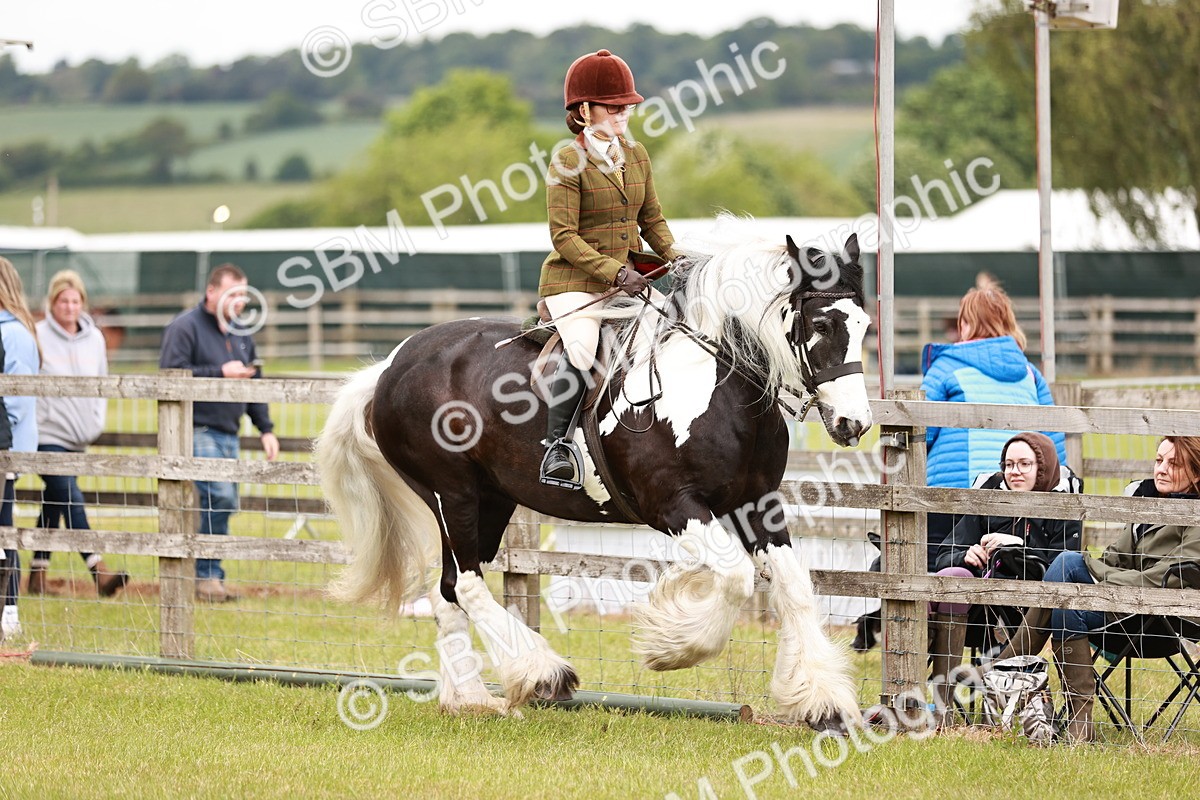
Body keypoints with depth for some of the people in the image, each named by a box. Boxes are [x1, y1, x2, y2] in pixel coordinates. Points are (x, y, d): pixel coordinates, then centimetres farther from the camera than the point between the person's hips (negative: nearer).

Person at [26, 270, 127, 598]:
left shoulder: (94, 338, 8)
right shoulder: (38, 336, -8)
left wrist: (97, 420, 8)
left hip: (78, 436, 6)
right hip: (47, 434, -6)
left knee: (54, 504, 14)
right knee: (71, 500, -16)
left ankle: (38, 573, 24)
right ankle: (99, 572, -24)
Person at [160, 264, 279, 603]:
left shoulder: (240, 334, 19)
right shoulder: (185, 327, -6)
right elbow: (171, 374, -17)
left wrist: (266, 429, 16)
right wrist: (220, 372, -19)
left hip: (229, 434, 8)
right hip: (197, 431, -8)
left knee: (225, 504, 6)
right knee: (218, 496, -20)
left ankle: (205, 577, 14)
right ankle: (208, 575, -12)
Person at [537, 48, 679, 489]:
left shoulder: (636, 154, 11)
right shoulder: (568, 162, -10)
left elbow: (651, 219, 18)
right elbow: (564, 236, -15)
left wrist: (675, 257, -1)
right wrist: (615, 271, -24)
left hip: (627, 278, 7)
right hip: (574, 280, -7)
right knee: (581, 347, -31)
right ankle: (557, 446, -24)